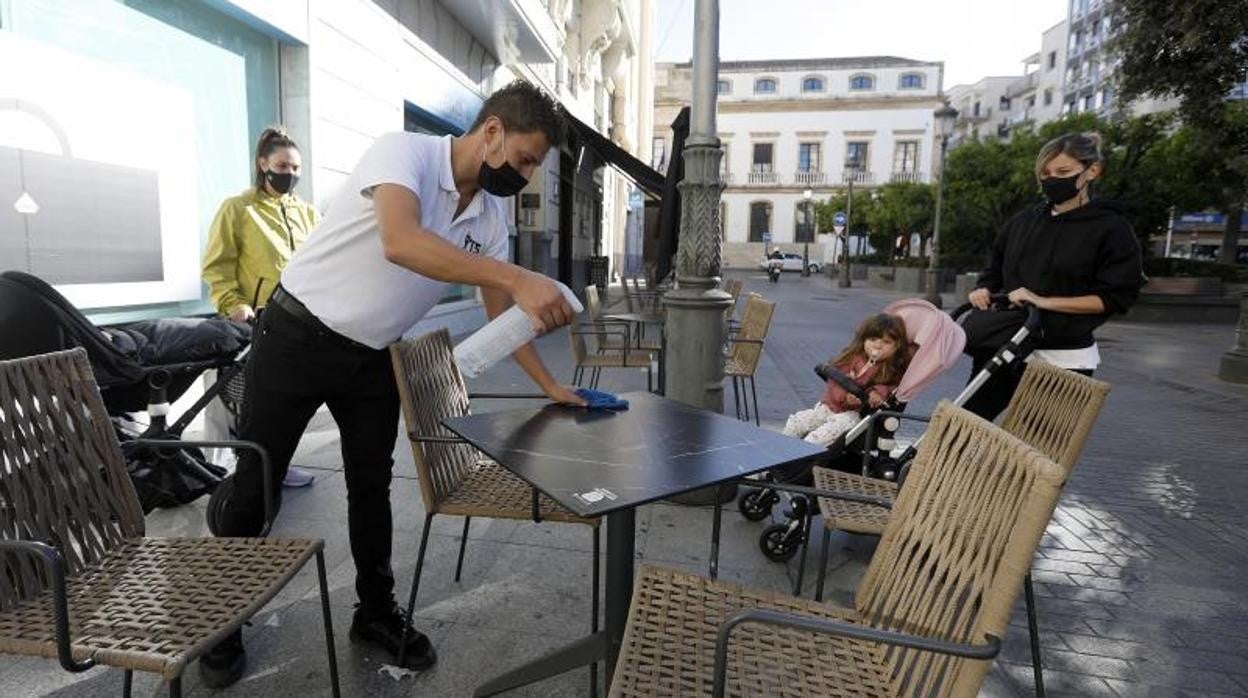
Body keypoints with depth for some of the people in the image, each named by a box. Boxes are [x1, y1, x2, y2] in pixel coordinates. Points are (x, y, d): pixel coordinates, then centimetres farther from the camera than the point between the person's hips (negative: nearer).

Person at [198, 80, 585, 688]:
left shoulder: (492, 214, -2)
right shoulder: (405, 151, -21)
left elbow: (501, 312, 5)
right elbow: (400, 242, -42)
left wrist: (548, 385, 2)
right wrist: (518, 277, -47)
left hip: (371, 357, 5)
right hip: (297, 337, -5)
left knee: (372, 487, 11)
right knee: (255, 486, 7)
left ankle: (376, 613, 30)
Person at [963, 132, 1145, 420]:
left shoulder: (1111, 228, -4)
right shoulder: (1024, 220, 10)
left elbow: (1117, 297, -9)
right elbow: (995, 271, 19)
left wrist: (1044, 302, -18)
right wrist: (984, 291, -3)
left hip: (1063, 360, -4)